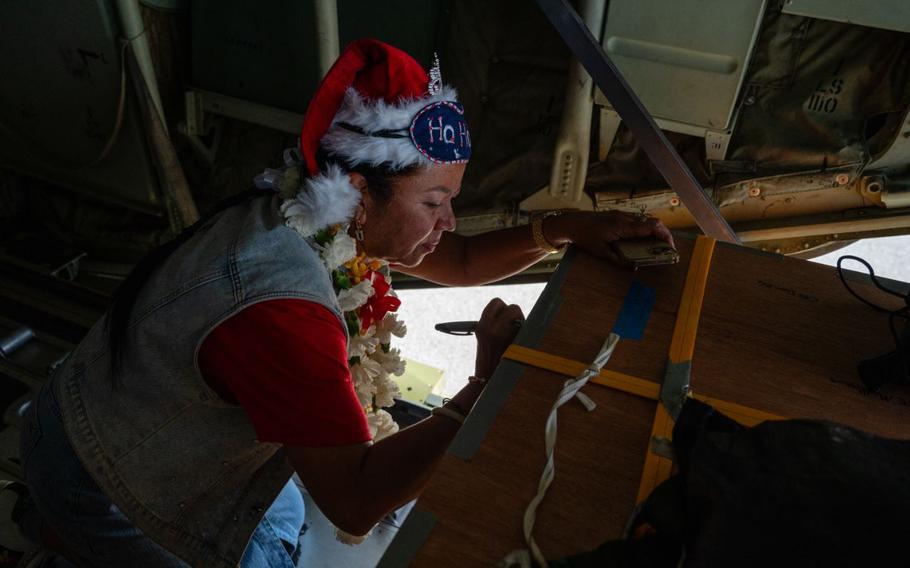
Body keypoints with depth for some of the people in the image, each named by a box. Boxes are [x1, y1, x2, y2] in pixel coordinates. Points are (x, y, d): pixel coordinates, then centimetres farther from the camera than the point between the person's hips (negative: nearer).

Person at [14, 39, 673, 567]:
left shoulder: (311, 210, -14)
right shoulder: (281, 313, -42)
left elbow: (459, 261, -7)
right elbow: (355, 500, -40)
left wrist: (562, 229, -21)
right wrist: (488, 387, -40)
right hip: (93, 478, -7)